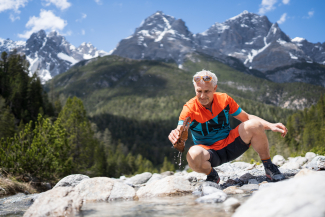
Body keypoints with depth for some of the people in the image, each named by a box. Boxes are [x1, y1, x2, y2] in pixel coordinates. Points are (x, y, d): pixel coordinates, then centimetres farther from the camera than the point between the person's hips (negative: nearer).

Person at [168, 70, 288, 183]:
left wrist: (270, 125, -9)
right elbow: (180, 134, -25)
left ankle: (269, 167, -3)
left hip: (231, 145, 3)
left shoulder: (224, 99, -4)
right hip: (209, 151, -2)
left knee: (254, 125, -22)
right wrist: (175, 136, -50)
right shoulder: (189, 109, -13)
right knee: (193, 155, -38)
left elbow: (246, 117, 4)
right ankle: (211, 174, -4)